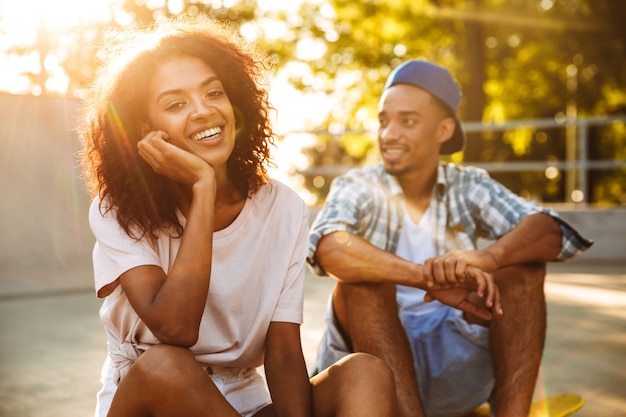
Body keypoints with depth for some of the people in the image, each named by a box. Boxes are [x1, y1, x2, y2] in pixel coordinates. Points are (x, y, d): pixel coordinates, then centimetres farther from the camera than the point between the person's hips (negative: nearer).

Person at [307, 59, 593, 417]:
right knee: (363, 277, -27)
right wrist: (430, 278, -40)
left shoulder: (469, 187, 4)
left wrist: (481, 259, -36)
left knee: (523, 264, -15)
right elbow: (328, 248, -26)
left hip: (459, 367, 2)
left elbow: (551, 233, -15)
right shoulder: (359, 188, -3)